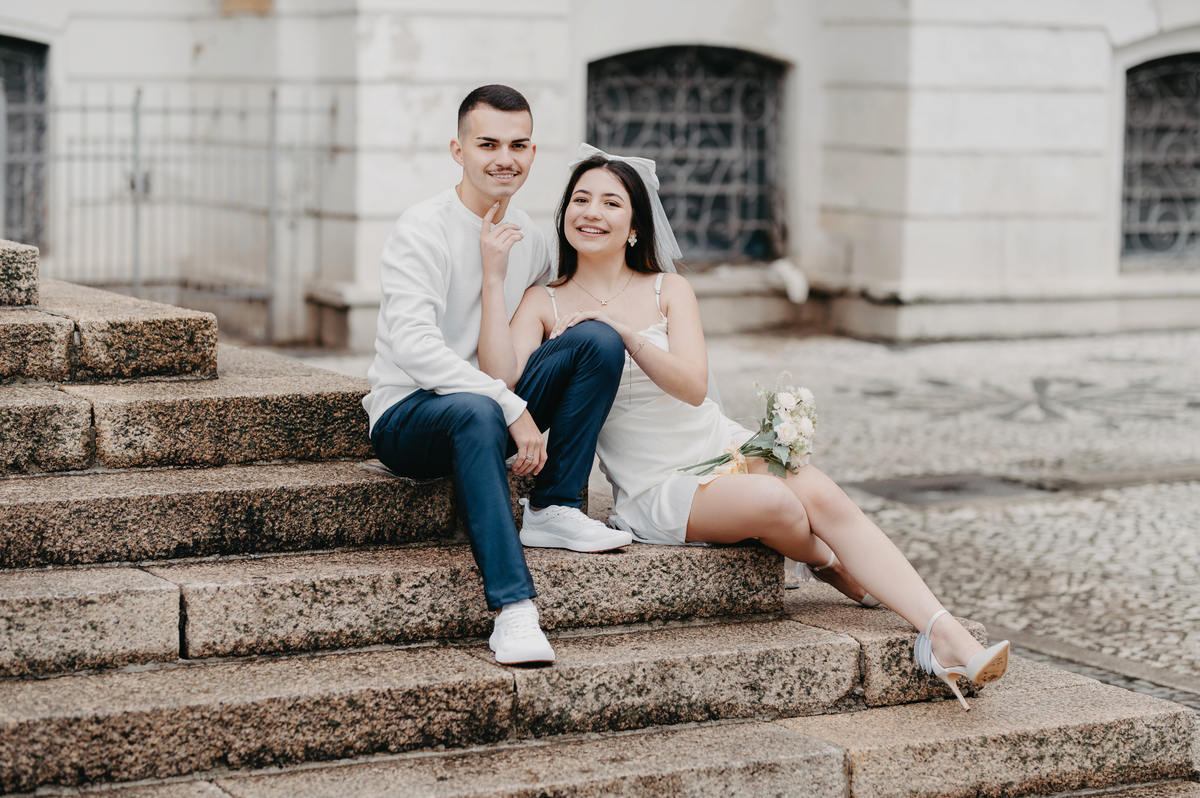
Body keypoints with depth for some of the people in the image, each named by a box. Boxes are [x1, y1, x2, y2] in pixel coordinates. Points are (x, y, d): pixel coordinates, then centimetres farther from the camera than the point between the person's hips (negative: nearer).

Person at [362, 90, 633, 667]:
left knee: (599, 339, -12)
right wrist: (511, 407, -32)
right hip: (407, 414, -6)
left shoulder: (528, 241, 9)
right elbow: (414, 344, -27)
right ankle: (513, 609, -47)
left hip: (494, 410, 7)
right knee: (476, 412, -42)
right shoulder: (424, 229, -13)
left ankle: (553, 511, -12)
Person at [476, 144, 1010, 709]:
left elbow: (693, 385, -9)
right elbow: (501, 381, -17)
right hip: (654, 487, -3)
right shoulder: (545, 303, 1)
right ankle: (827, 564, 6)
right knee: (774, 503, -29)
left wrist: (624, 332, -25)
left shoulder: (669, 291, 6)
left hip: (726, 446, 3)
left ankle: (946, 639, -27)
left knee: (830, 503, -22)